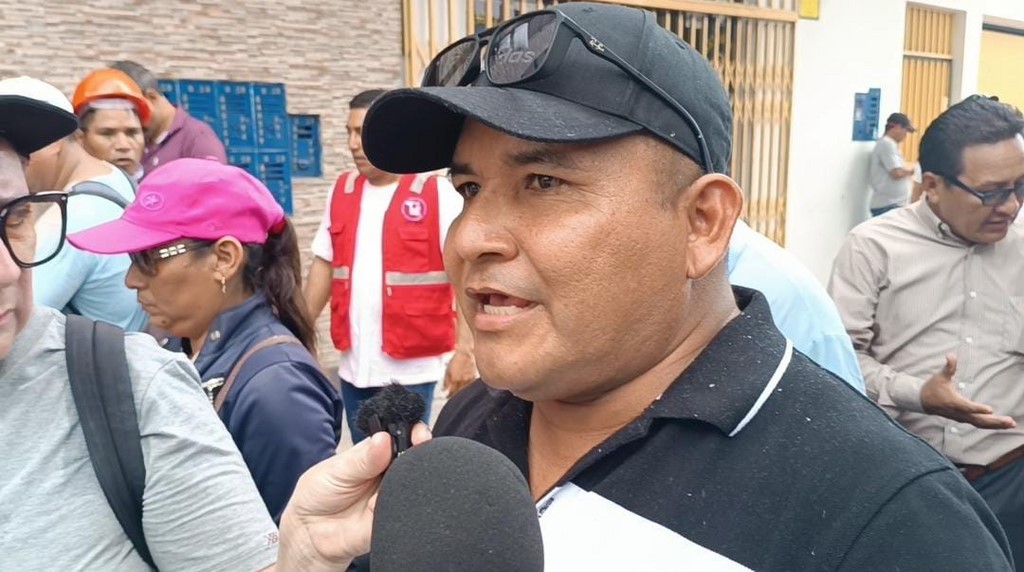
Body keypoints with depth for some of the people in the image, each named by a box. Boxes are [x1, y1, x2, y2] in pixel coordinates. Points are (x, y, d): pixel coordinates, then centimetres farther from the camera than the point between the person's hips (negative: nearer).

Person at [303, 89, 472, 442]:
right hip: (353, 365, 6)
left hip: (411, 368, -5)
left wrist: (464, 350, -16)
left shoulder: (437, 194, -9)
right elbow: (324, 265, 14)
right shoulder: (341, 191, 8)